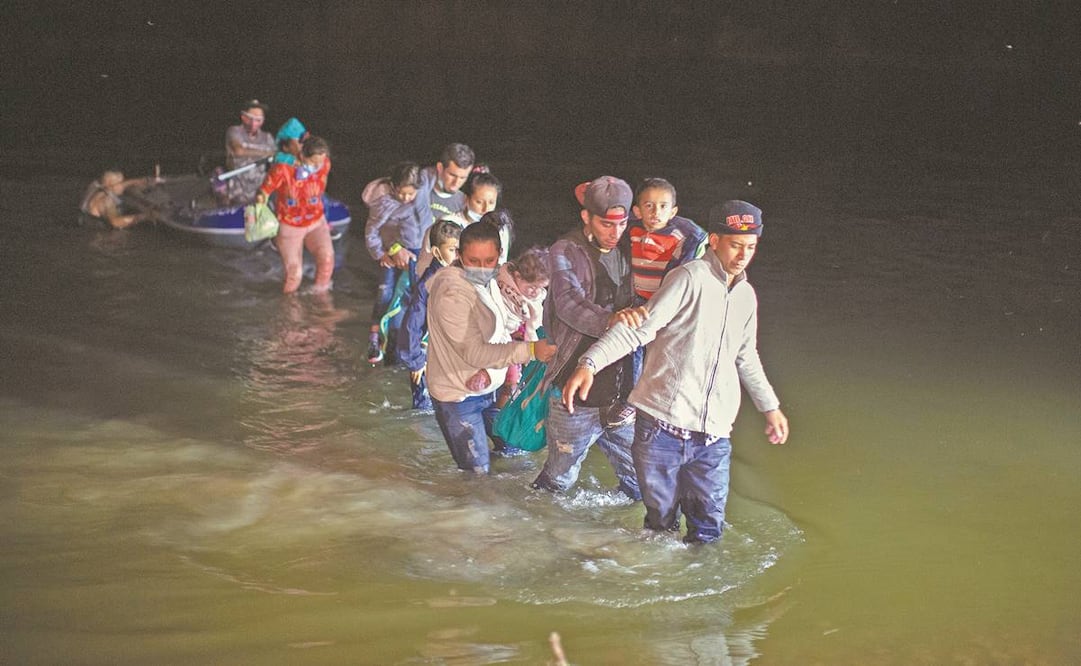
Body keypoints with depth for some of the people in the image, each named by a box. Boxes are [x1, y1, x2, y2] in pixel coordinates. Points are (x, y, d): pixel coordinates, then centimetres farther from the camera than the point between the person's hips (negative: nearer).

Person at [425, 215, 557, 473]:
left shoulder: (486, 283, 1)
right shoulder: (452, 294, -26)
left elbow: (501, 335, 5)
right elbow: (474, 352, -29)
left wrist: (489, 371, -14)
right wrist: (530, 350, -36)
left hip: (486, 388, 8)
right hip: (458, 397, -8)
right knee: (476, 473, -2)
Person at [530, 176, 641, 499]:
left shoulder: (629, 249, 5)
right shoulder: (566, 252, -9)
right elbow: (569, 303, -28)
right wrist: (609, 321, -47)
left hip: (622, 395, 4)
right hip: (576, 396, -4)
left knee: (640, 484, 13)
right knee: (559, 480, 12)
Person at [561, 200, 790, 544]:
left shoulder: (746, 295, 15)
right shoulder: (690, 277, -8)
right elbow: (640, 326, -16)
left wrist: (770, 406, 33)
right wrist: (590, 363, -29)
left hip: (713, 435, 5)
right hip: (663, 428, -5)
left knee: (708, 530, 6)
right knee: (661, 522, 8)